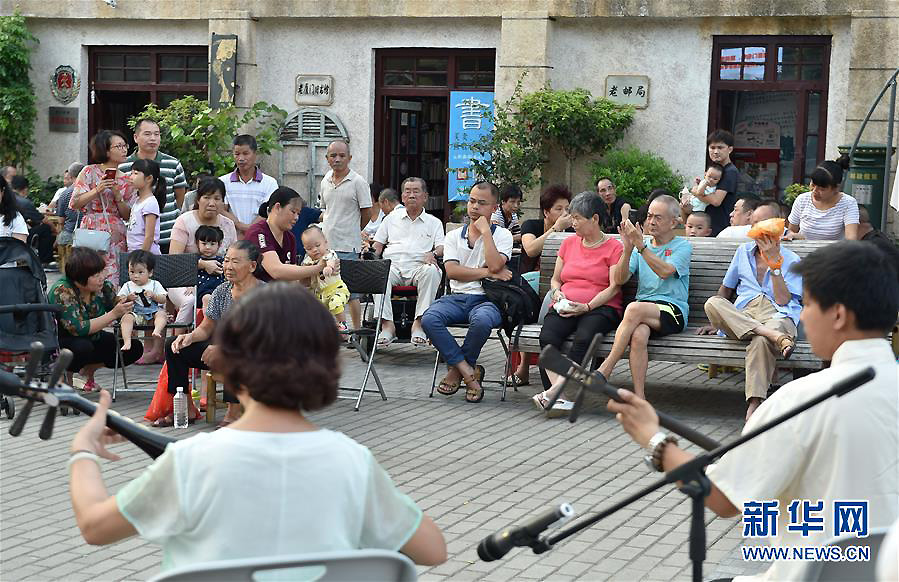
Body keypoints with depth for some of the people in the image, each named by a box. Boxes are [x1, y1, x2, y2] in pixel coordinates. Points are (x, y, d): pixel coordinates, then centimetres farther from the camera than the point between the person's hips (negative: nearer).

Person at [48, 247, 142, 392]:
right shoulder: (62, 291, -26)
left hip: (91, 339, 6)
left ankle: (88, 370, 6)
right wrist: (113, 314, -34)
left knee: (134, 348, -8)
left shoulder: (104, 286, -9)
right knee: (83, 347, -37)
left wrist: (126, 305, -24)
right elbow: (79, 329, -33)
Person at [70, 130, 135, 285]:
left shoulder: (126, 180, 13)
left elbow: (128, 216, 10)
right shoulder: (90, 172, 3)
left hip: (117, 237, 3)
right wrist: (97, 190, -12)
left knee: (112, 283, -4)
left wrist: (117, 195, -5)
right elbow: (74, 204, -2)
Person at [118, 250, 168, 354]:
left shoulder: (155, 284, 9)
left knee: (161, 314, -30)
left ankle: (157, 331, -54)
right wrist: (128, 298, -11)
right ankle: (127, 342, -41)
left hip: (153, 312, 0)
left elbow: (163, 299, 3)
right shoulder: (127, 286, 12)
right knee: (126, 317, -29)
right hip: (135, 313, 0)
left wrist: (153, 295, -14)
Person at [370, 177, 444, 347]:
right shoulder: (392, 217, 26)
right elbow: (378, 245, 23)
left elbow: (441, 247, 9)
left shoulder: (434, 223, 21)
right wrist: (371, 256, 1)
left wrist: (433, 254, -14)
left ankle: (419, 323, -38)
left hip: (418, 267, -1)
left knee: (432, 271, -37)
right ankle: (387, 324, -39)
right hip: (393, 264, 1)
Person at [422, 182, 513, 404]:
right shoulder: (454, 237, 16)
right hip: (457, 297, 3)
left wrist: (485, 230, -5)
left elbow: (495, 265, -13)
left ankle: (456, 369, -11)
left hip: (486, 299, -3)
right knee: (429, 319, -29)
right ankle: (469, 373, -20)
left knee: (482, 320, -39)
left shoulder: (502, 235, 8)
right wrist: (487, 273, -8)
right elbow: (452, 270, -1)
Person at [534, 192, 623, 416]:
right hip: (565, 306, 4)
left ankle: (553, 390, -44)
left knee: (584, 338, -37)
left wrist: (587, 307, -15)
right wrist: (557, 293, 3)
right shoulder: (569, 243, 22)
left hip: (600, 307, -4)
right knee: (547, 338, -29)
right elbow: (555, 279, 26)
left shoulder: (614, 248, 6)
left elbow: (614, 288, -3)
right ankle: (559, 398, -40)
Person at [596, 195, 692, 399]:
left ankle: (603, 372, -31)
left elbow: (665, 271, -12)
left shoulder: (682, 246, 8)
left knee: (635, 308, -34)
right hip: (644, 309, 3)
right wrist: (628, 249, -4)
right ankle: (639, 399, -35)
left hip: (673, 310, -3)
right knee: (638, 335, -34)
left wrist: (641, 246, -16)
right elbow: (619, 280, 9)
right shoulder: (641, 246, 21)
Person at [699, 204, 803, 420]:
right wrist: (716, 322, 25)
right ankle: (774, 336, -42)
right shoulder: (743, 252, 23)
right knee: (712, 303, -31)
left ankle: (754, 405, -47)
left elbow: (782, 300, -3)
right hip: (741, 315, 4)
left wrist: (774, 262, -5)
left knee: (761, 342, -41)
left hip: (776, 315, -4)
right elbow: (725, 289, 31)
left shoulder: (791, 260, 10)